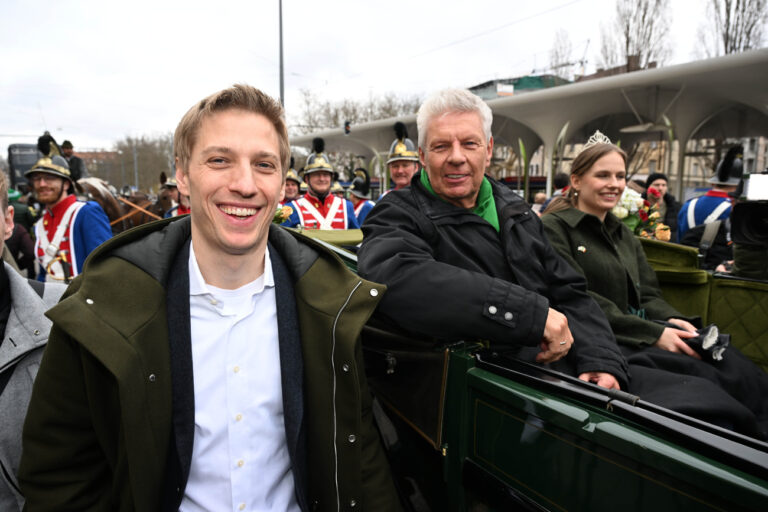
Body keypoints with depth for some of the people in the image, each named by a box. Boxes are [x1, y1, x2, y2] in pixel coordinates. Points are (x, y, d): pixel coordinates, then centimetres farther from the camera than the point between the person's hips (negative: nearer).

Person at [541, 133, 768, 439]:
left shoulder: (624, 235, 23)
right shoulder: (554, 228, -2)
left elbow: (648, 296, 16)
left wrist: (671, 320, -8)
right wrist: (653, 334, -17)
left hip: (639, 341, 7)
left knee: (731, 364, -20)